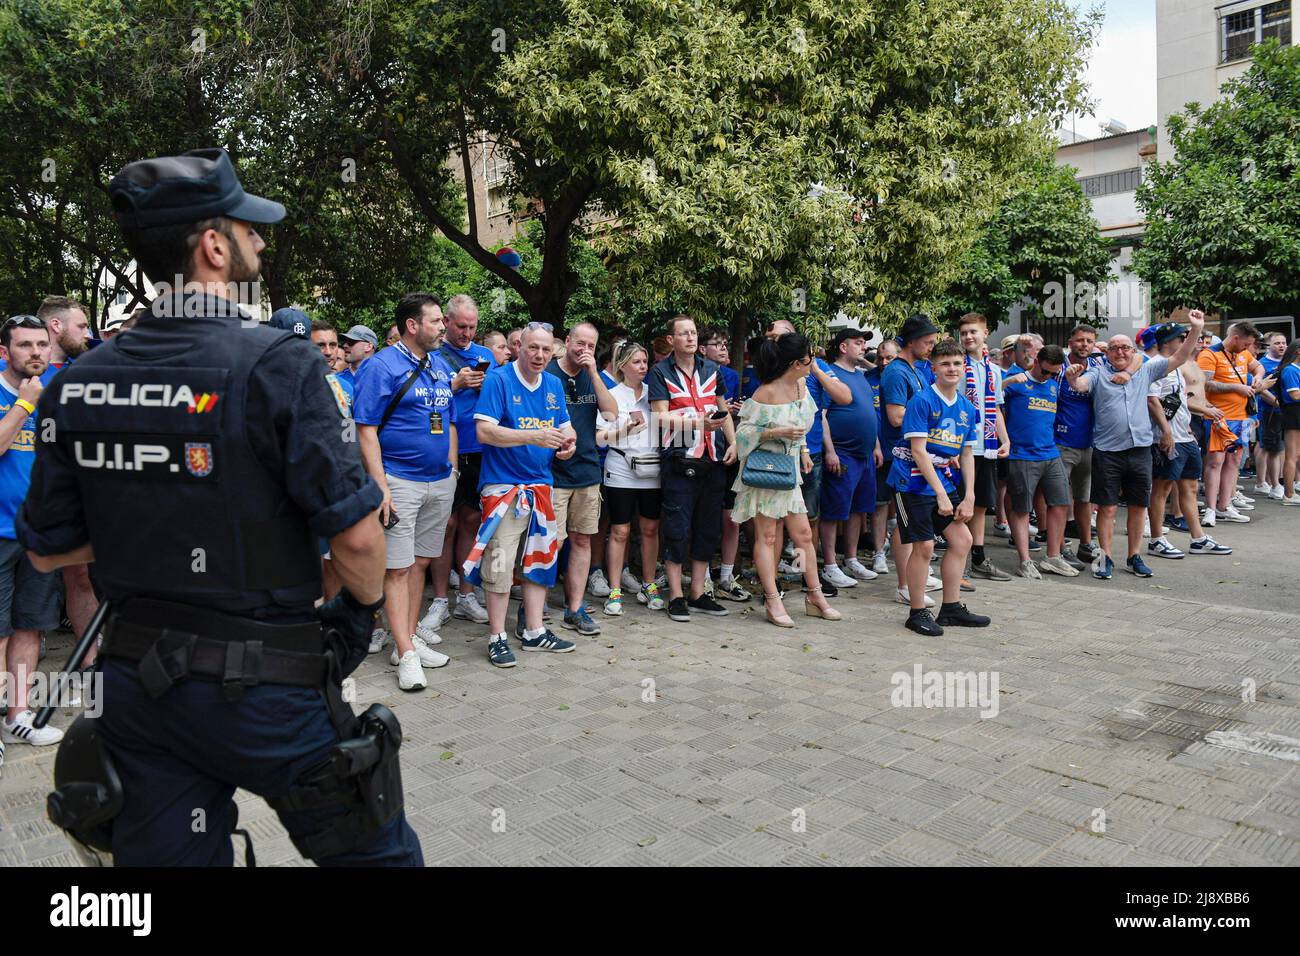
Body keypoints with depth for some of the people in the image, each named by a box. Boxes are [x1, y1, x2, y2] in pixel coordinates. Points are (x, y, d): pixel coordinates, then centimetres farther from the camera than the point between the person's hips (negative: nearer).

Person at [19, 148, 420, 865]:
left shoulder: (77, 384, 0)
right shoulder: (274, 363, -17)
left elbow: (47, 550, 9)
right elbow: (355, 533, -19)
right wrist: (364, 605, 0)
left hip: (134, 684, 6)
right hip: (262, 686, -5)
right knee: (376, 853, 14)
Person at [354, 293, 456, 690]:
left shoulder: (440, 366, 13)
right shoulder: (381, 366, -8)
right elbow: (366, 430, -12)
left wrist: (452, 470, 13)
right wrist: (380, 486, -18)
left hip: (440, 482, 7)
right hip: (400, 482, -7)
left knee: (421, 562, 12)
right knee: (397, 567, -3)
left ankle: (409, 636, 22)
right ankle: (407, 655, -1)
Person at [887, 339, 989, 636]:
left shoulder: (967, 408, 7)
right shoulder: (922, 401, -14)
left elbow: (967, 454, 11)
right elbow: (919, 451, -18)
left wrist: (969, 497, 2)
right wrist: (941, 494, -20)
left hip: (944, 481, 8)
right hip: (914, 482, -7)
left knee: (962, 539, 7)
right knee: (924, 546, -6)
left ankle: (951, 609, 21)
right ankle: (917, 614, 8)